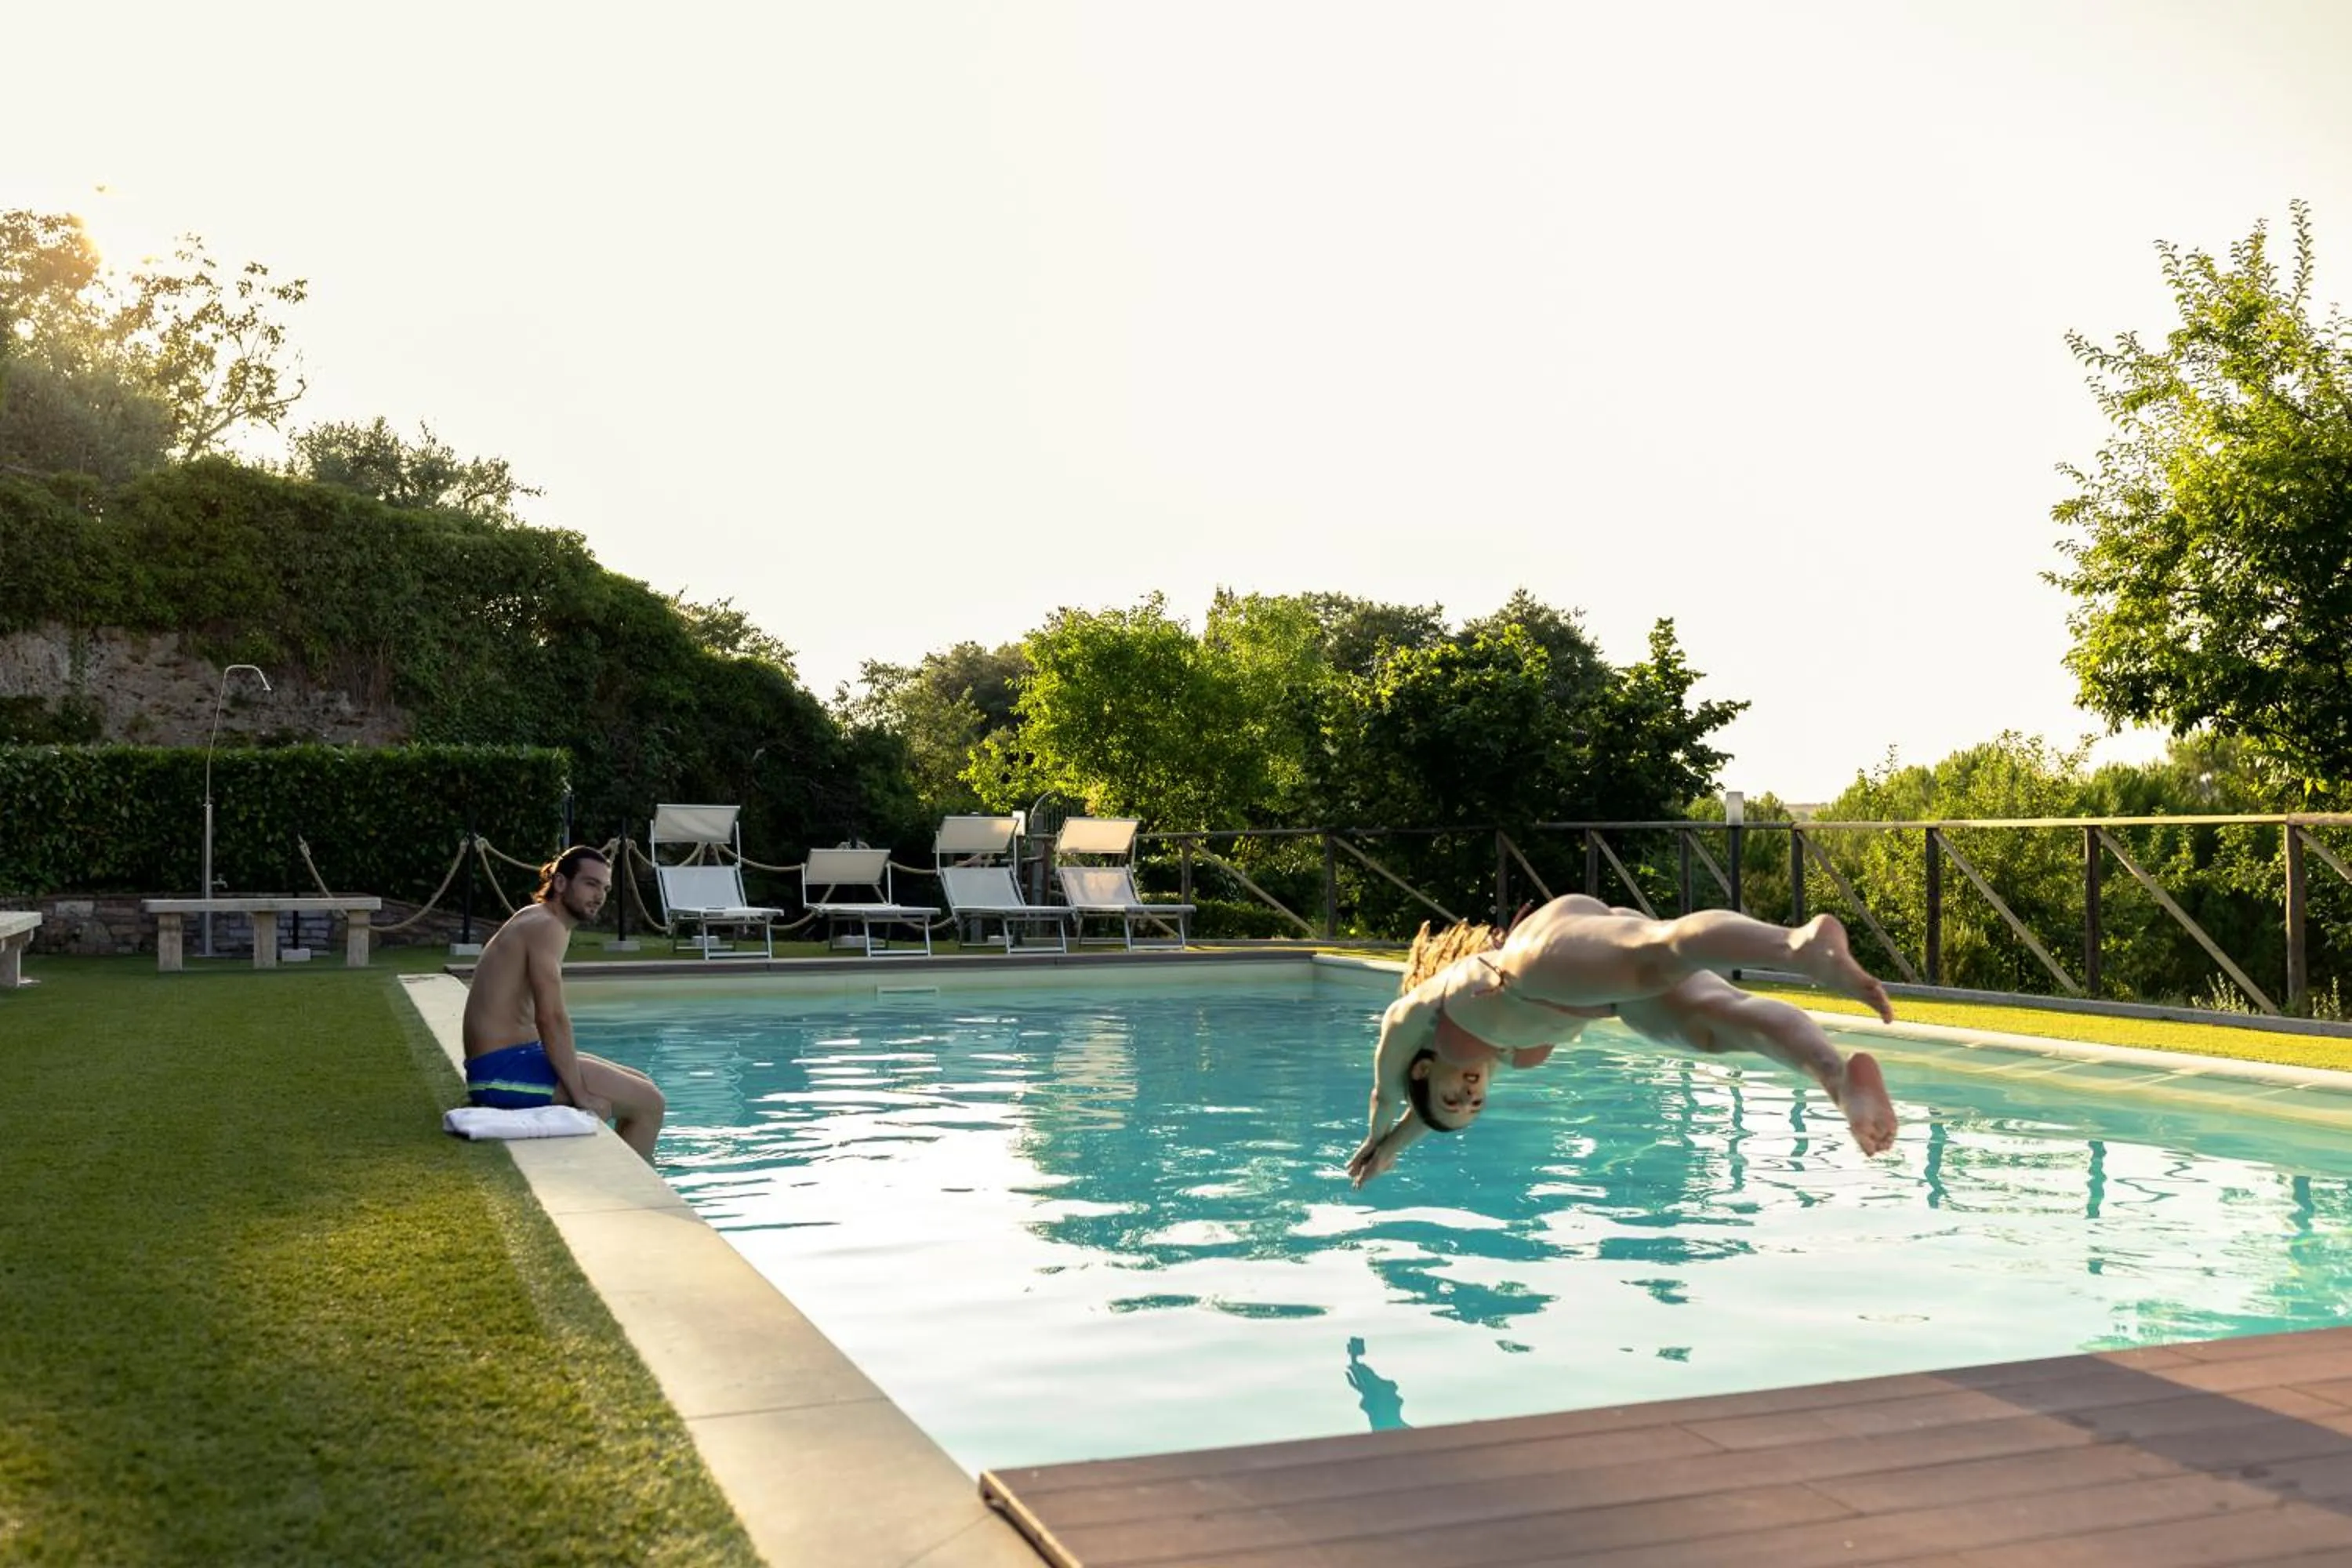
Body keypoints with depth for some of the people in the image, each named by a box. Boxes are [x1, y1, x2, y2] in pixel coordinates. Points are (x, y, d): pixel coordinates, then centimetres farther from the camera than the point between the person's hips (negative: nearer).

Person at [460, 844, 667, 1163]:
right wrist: (580, 1094, -21)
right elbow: (552, 1018, -24)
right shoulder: (547, 926, -14)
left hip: (500, 1064, 11)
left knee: (642, 1086, 16)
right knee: (648, 1103, -11)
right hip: (505, 1069, -11)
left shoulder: (533, 920, 17)